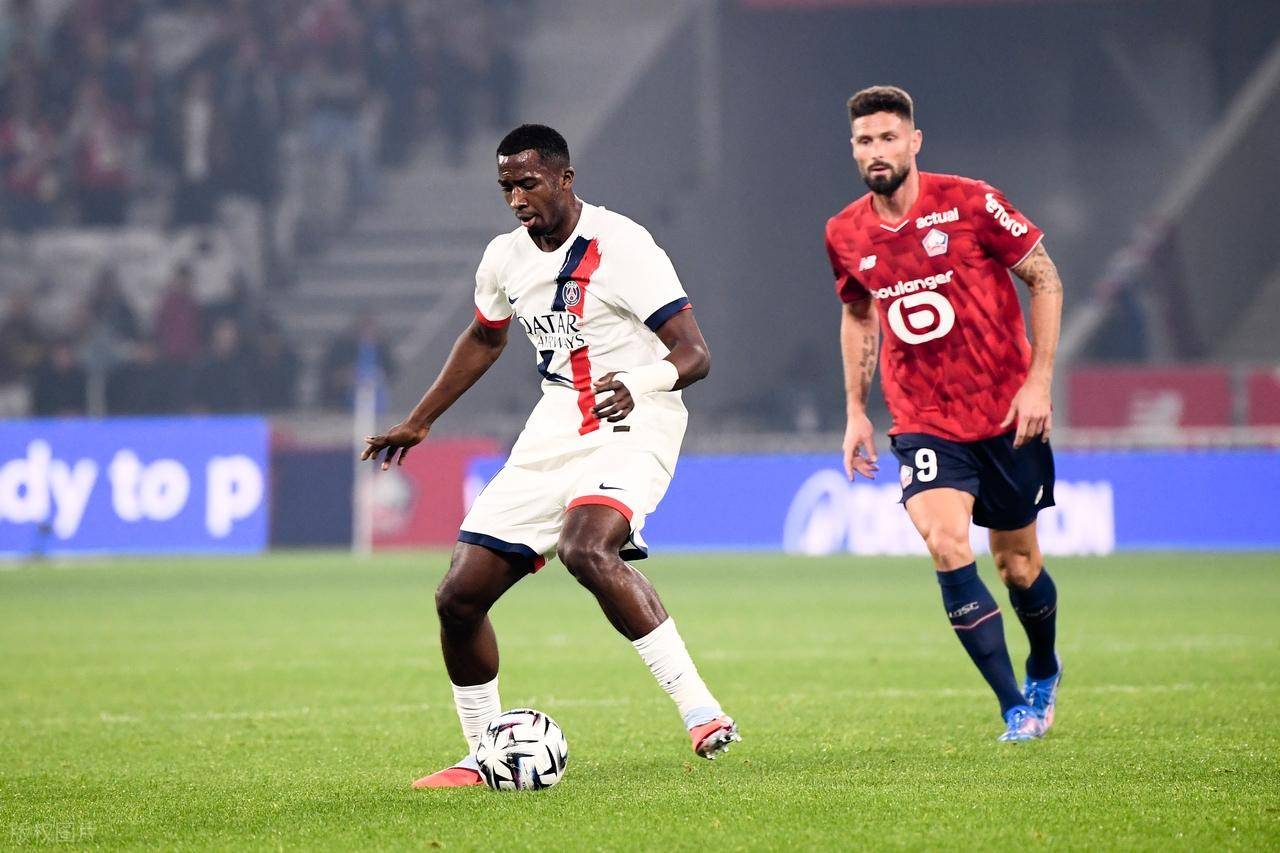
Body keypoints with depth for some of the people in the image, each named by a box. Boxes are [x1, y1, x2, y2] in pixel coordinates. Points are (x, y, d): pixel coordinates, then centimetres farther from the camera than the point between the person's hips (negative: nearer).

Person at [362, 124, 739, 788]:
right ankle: (484, 757, 19)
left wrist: (640, 383, -40)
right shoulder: (505, 258, 6)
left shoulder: (621, 246, -15)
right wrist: (419, 422, 31)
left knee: (586, 549, -37)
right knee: (459, 597, 0)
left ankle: (700, 712, -33)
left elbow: (693, 353, -19)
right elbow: (484, 338, 28)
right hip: (554, 433, 7)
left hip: (631, 427, -7)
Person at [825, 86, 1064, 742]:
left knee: (1017, 564, 8)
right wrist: (856, 411, 14)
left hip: (1007, 414, -2)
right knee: (946, 548, -20)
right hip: (923, 422, 2)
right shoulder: (845, 235, 1)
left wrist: (1038, 381, -10)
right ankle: (1016, 709, -14)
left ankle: (1043, 672, 40)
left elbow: (1045, 280, -4)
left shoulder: (970, 204, -11)